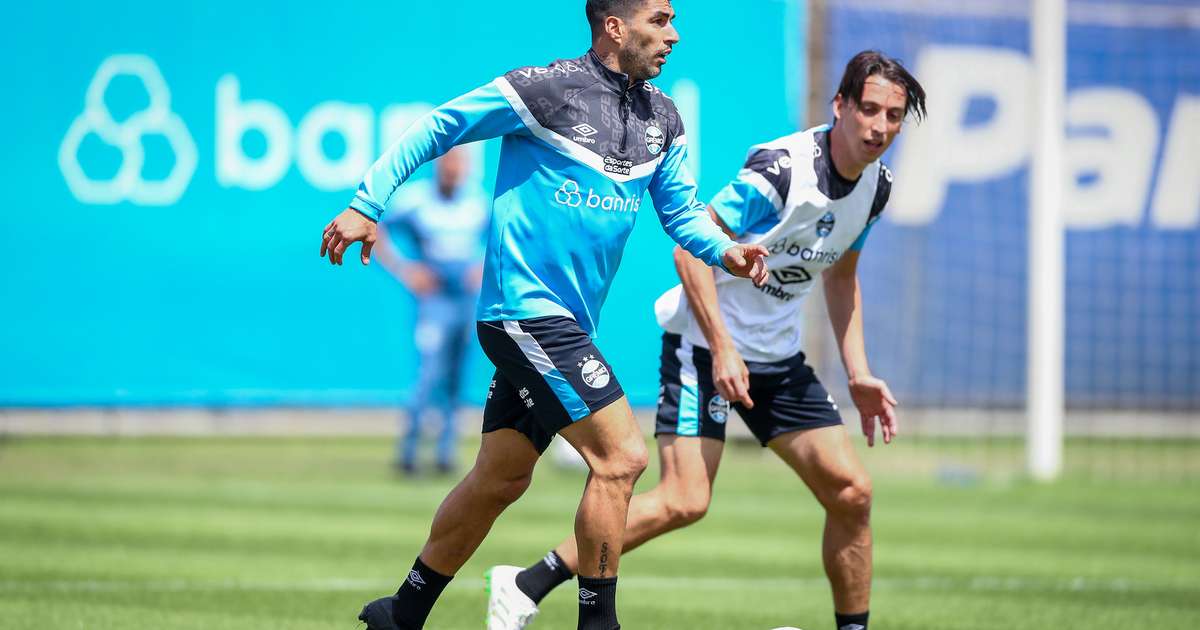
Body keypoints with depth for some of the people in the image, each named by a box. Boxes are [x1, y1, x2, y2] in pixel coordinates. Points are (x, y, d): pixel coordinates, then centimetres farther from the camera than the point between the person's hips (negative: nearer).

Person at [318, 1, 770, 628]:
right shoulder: (547, 89, -13)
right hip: (524, 310, -8)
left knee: (500, 479, 15)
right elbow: (437, 127, -6)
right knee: (621, 456, -14)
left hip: (567, 320, 8)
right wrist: (367, 204, -9)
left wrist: (725, 251, -7)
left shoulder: (662, 118, 9)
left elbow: (681, 212, 14)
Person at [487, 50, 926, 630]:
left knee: (851, 493, -1)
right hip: (705, 342, -8)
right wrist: (722, 348, -26)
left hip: (779, 355, 8)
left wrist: (858, 374, 14)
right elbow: (691, 248, -20)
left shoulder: (875, 185, 3)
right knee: (685, 501, -20)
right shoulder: (781, 168, -22)